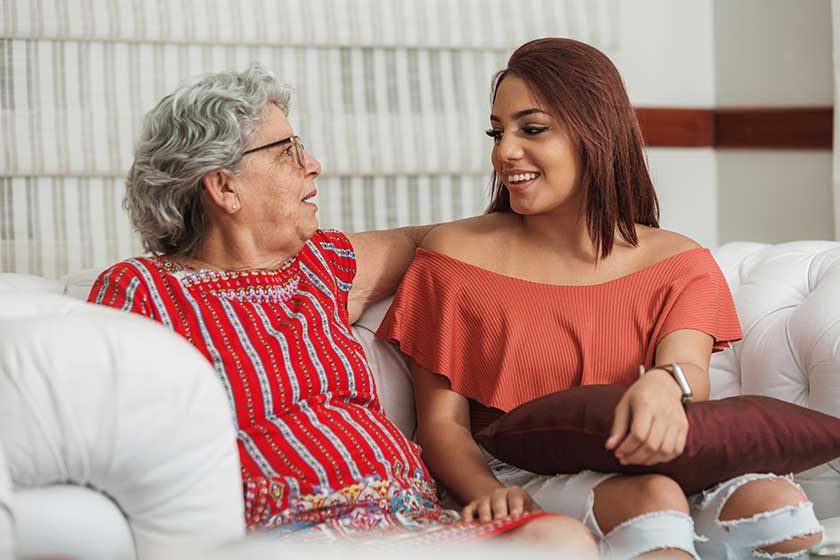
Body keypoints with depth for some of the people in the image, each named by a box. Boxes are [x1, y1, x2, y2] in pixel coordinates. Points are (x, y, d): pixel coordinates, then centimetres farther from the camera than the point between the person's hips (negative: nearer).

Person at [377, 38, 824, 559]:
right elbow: (442, 422, 0)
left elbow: (691, 369, -10)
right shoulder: (456, 254, 4)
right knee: (651, 499, -34)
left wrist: (665, 385, -36)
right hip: (518, 482, -2)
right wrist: (489, 493, -23)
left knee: (781, 507, -27)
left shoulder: (679, 263, 9)